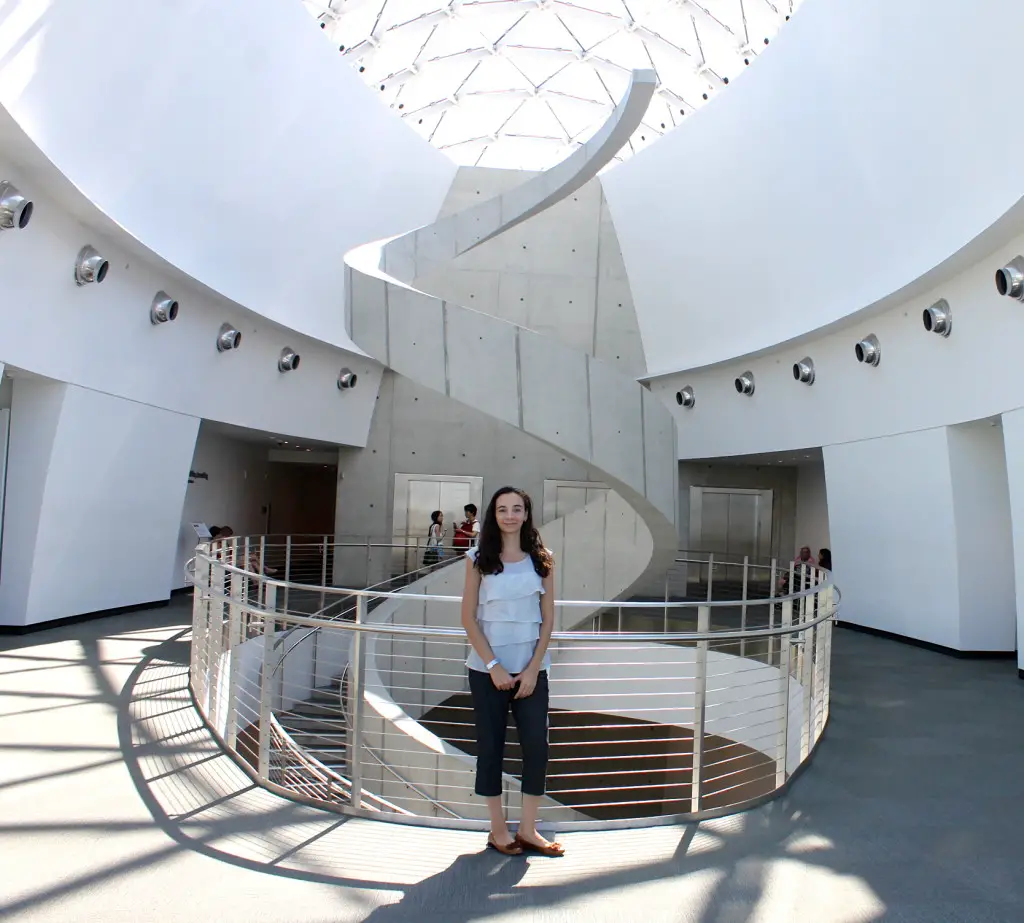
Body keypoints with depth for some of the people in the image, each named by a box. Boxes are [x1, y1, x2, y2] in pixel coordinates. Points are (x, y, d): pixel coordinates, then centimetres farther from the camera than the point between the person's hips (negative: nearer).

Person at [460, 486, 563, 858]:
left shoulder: (541, 560, 2)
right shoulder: (479, 558, -2)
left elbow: (548, 619, 2)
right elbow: (469, 618, -4)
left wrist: (532, 669, -6)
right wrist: (493, 666, -10)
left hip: (531, 668, 2)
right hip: (487, 669, -1)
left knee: (536, 746, 1)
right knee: (491, 746, 7)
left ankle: (527, 830, 18)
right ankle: (498, 829, 23)